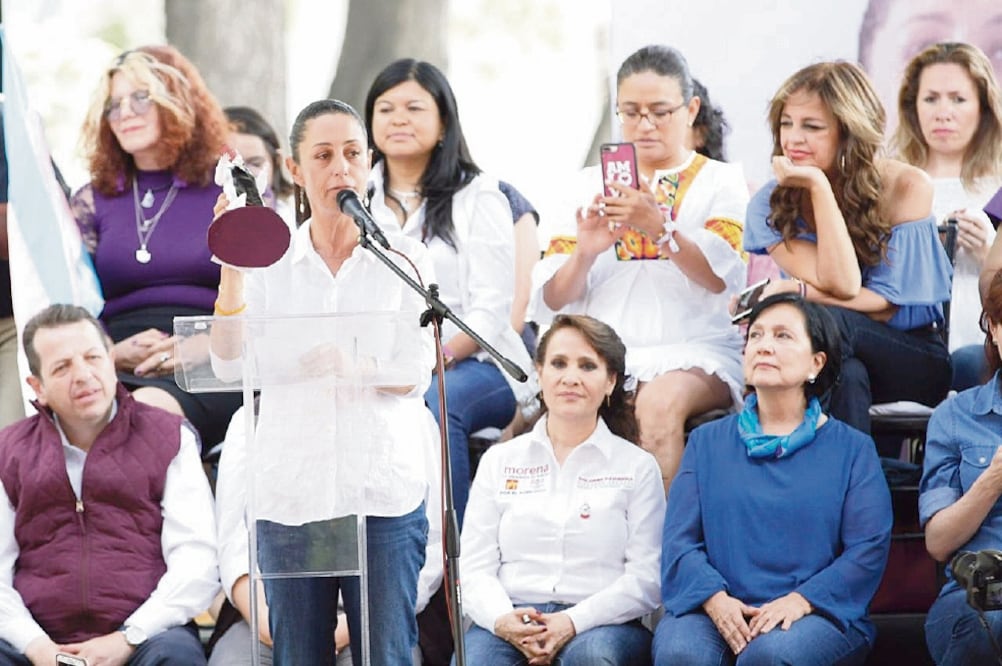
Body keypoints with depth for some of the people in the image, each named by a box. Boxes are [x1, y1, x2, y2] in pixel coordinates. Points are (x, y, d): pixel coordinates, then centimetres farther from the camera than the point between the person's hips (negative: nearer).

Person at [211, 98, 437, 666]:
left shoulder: (405, 258, 7)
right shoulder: (270, 261, 10)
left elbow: (417, 372, -2)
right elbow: (231, 365, -2)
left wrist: (355, 365, -22)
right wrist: (232, 267, -11)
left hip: (384, 491, -1)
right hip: (290, 490, 2)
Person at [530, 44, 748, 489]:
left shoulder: (721, 181, 12)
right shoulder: (591, 185, 19)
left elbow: (720, 277, -7)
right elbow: (552, 301, 11)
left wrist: (659, 227, -23)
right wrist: (585, 252, -10)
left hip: (695, 351, -2)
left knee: (659, 403, -36)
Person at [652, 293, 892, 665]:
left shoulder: (852, 450, 13)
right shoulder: (707, 442, 19)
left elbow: (868, 549, 1)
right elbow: (679, 539, 8)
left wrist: (800, 601, -16)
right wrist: (715, 599, -13)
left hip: (817, 613, -2)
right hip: (715, 610, 2)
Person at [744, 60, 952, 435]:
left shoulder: (906, 188, -9)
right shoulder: (770, 204, -5)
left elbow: (889, 303, -9)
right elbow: (840, 285, -16)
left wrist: (797, 291, -22)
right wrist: (820, 187, -20)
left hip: (913, 359, -1)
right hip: (835, 359, 1)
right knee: (847, 375, -36)